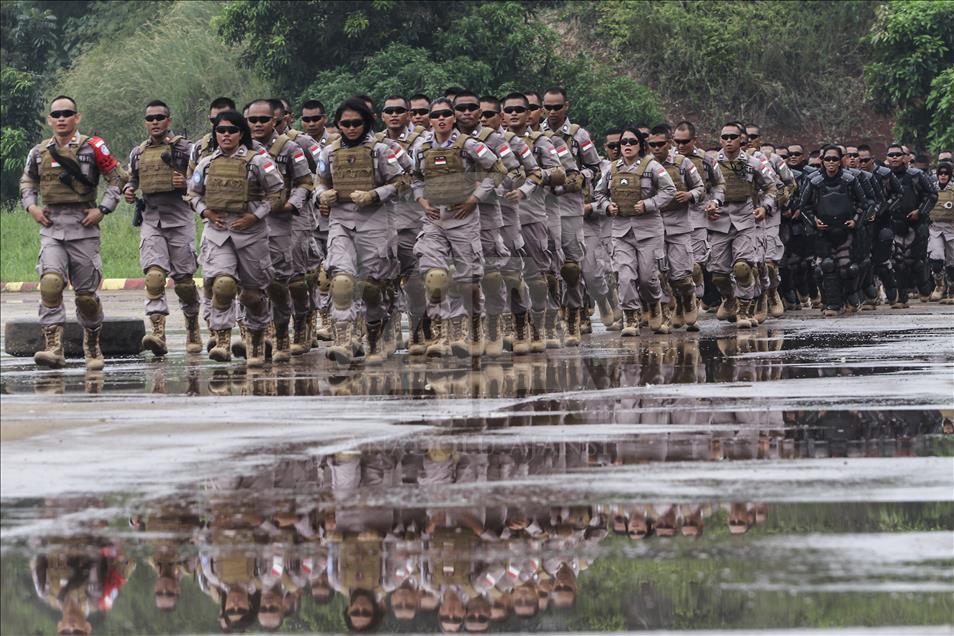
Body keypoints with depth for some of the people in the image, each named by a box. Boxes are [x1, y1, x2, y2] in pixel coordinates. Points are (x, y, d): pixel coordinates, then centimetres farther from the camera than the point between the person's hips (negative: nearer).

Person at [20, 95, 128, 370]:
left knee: (86, 292, 4)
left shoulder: (92, 148, -1)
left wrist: (103, 209, -5)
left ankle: (93, 348, 25)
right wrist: (31, 206, 7)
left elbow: (117, 178, 4)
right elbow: (27, 182, 26)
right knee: (50, 281, -20)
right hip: (51, 227, 2)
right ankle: (53, 347, -26)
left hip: (83, 226, -2)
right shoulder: (39, 152, 10)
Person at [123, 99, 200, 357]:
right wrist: (128, 190, 5)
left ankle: (193, 330, 23)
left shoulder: (184, 148, 1)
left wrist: (186, 184, -18)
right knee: (154, 275, -15)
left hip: (179, 220, -2)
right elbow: (133, 181, 27)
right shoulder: (138, 153, 13)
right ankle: (158, 332, -25)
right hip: (151, 220, 3)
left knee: (183, 278, 3)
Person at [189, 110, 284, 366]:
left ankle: (256, 342, 29)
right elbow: (194, 193, 21)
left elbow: (277, 191, 1)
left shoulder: (257, 161, -2)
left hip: (250, 232, -1)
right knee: (222, 284, -22)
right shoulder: (206, 164, 8)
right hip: (217, 232, 1)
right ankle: (222, 342, -20)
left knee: (253, 292, 9)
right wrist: (205, 212, 2)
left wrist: (256, 215, -8)